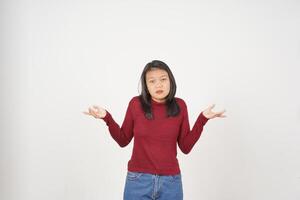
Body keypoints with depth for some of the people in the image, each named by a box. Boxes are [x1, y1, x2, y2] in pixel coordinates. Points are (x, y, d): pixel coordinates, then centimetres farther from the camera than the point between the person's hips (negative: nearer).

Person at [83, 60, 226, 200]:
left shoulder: (179, 106, -4)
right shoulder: (136, 104, -6)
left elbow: (186, 147, -1)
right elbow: (123, 140, 4)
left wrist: (202, 119, -8)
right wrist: (107, 118, -10)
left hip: (171, 181, 1)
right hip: (138, 180, -1)